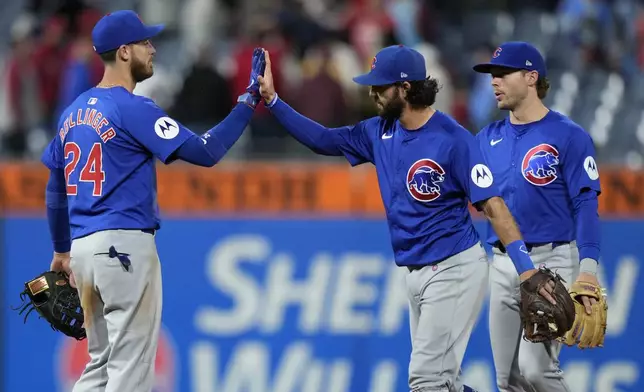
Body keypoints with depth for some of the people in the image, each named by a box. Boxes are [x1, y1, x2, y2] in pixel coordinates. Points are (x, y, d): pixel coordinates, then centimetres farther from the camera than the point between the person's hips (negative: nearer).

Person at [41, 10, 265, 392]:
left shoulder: (74, 112, 13)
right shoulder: (134, 110, -11)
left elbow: (55, 189, 19)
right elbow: (206, 152, -14)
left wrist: (62, 250, 29)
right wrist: (249, 101, -7)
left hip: (83, 247, 8)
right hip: (125, 246, -8)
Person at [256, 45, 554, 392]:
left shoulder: (453, 139, -16)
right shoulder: (380, 132, 5)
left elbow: (492, 204, -18)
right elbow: (324, 140, 15)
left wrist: (525, 267, -25)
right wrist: (272, 100, 8)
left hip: (454, 270, -8)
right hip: (416, 273, 8)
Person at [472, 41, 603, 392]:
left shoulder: (568, 136, -5)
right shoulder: (487, 139, 12)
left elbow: (585, 204, -11)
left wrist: (588, 267, -21)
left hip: (551, 260, -6)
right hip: (502, 264, 6)